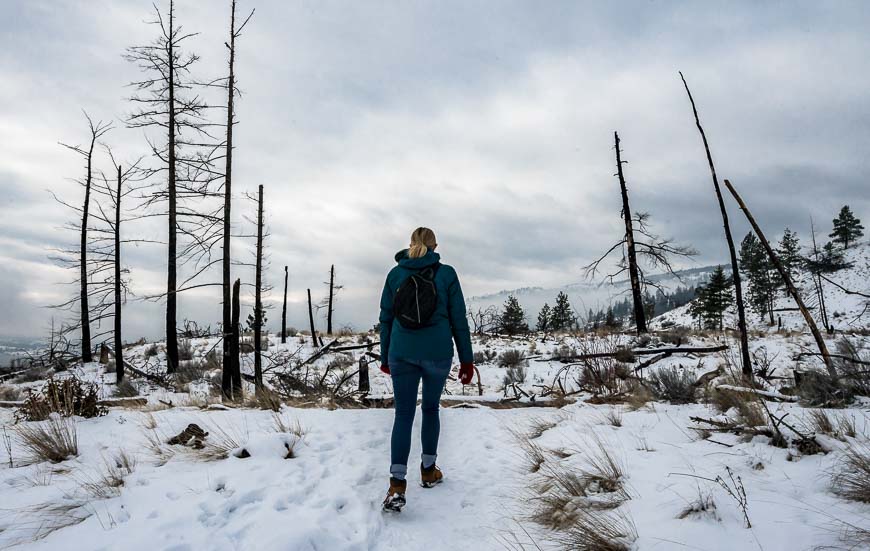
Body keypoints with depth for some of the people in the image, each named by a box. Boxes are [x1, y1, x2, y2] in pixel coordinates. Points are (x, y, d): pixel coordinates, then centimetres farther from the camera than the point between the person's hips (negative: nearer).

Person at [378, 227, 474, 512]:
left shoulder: (395, 273, 4)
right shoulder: (446, 273, 0)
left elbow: (386, 318, 7)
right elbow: (459, 319, 0)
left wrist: (385, 356, 16)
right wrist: (467, 359, 7)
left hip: (402, 353, 1)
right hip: (437, 353, -1)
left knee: (403, 414, 3)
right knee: (431, 408, 18)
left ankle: (397, 486, -7)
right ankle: (428, 470, 29)